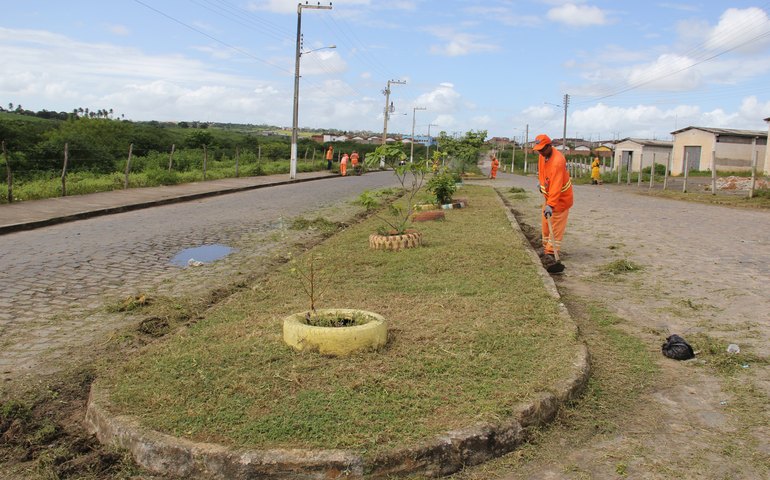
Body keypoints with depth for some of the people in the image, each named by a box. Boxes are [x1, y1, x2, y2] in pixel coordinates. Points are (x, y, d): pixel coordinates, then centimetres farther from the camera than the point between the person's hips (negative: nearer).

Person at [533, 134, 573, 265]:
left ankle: (550, 253, -6)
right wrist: (540, 181, 23)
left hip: (561, 198, -9)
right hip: (548, 195, 9)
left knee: (556, 227, -7)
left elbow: (556, 186, -38)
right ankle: (546, 248, 26)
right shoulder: (543, 155, -4)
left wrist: (550, 205, -43)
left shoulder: (557, 161, -32)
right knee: (545, 224, 14)